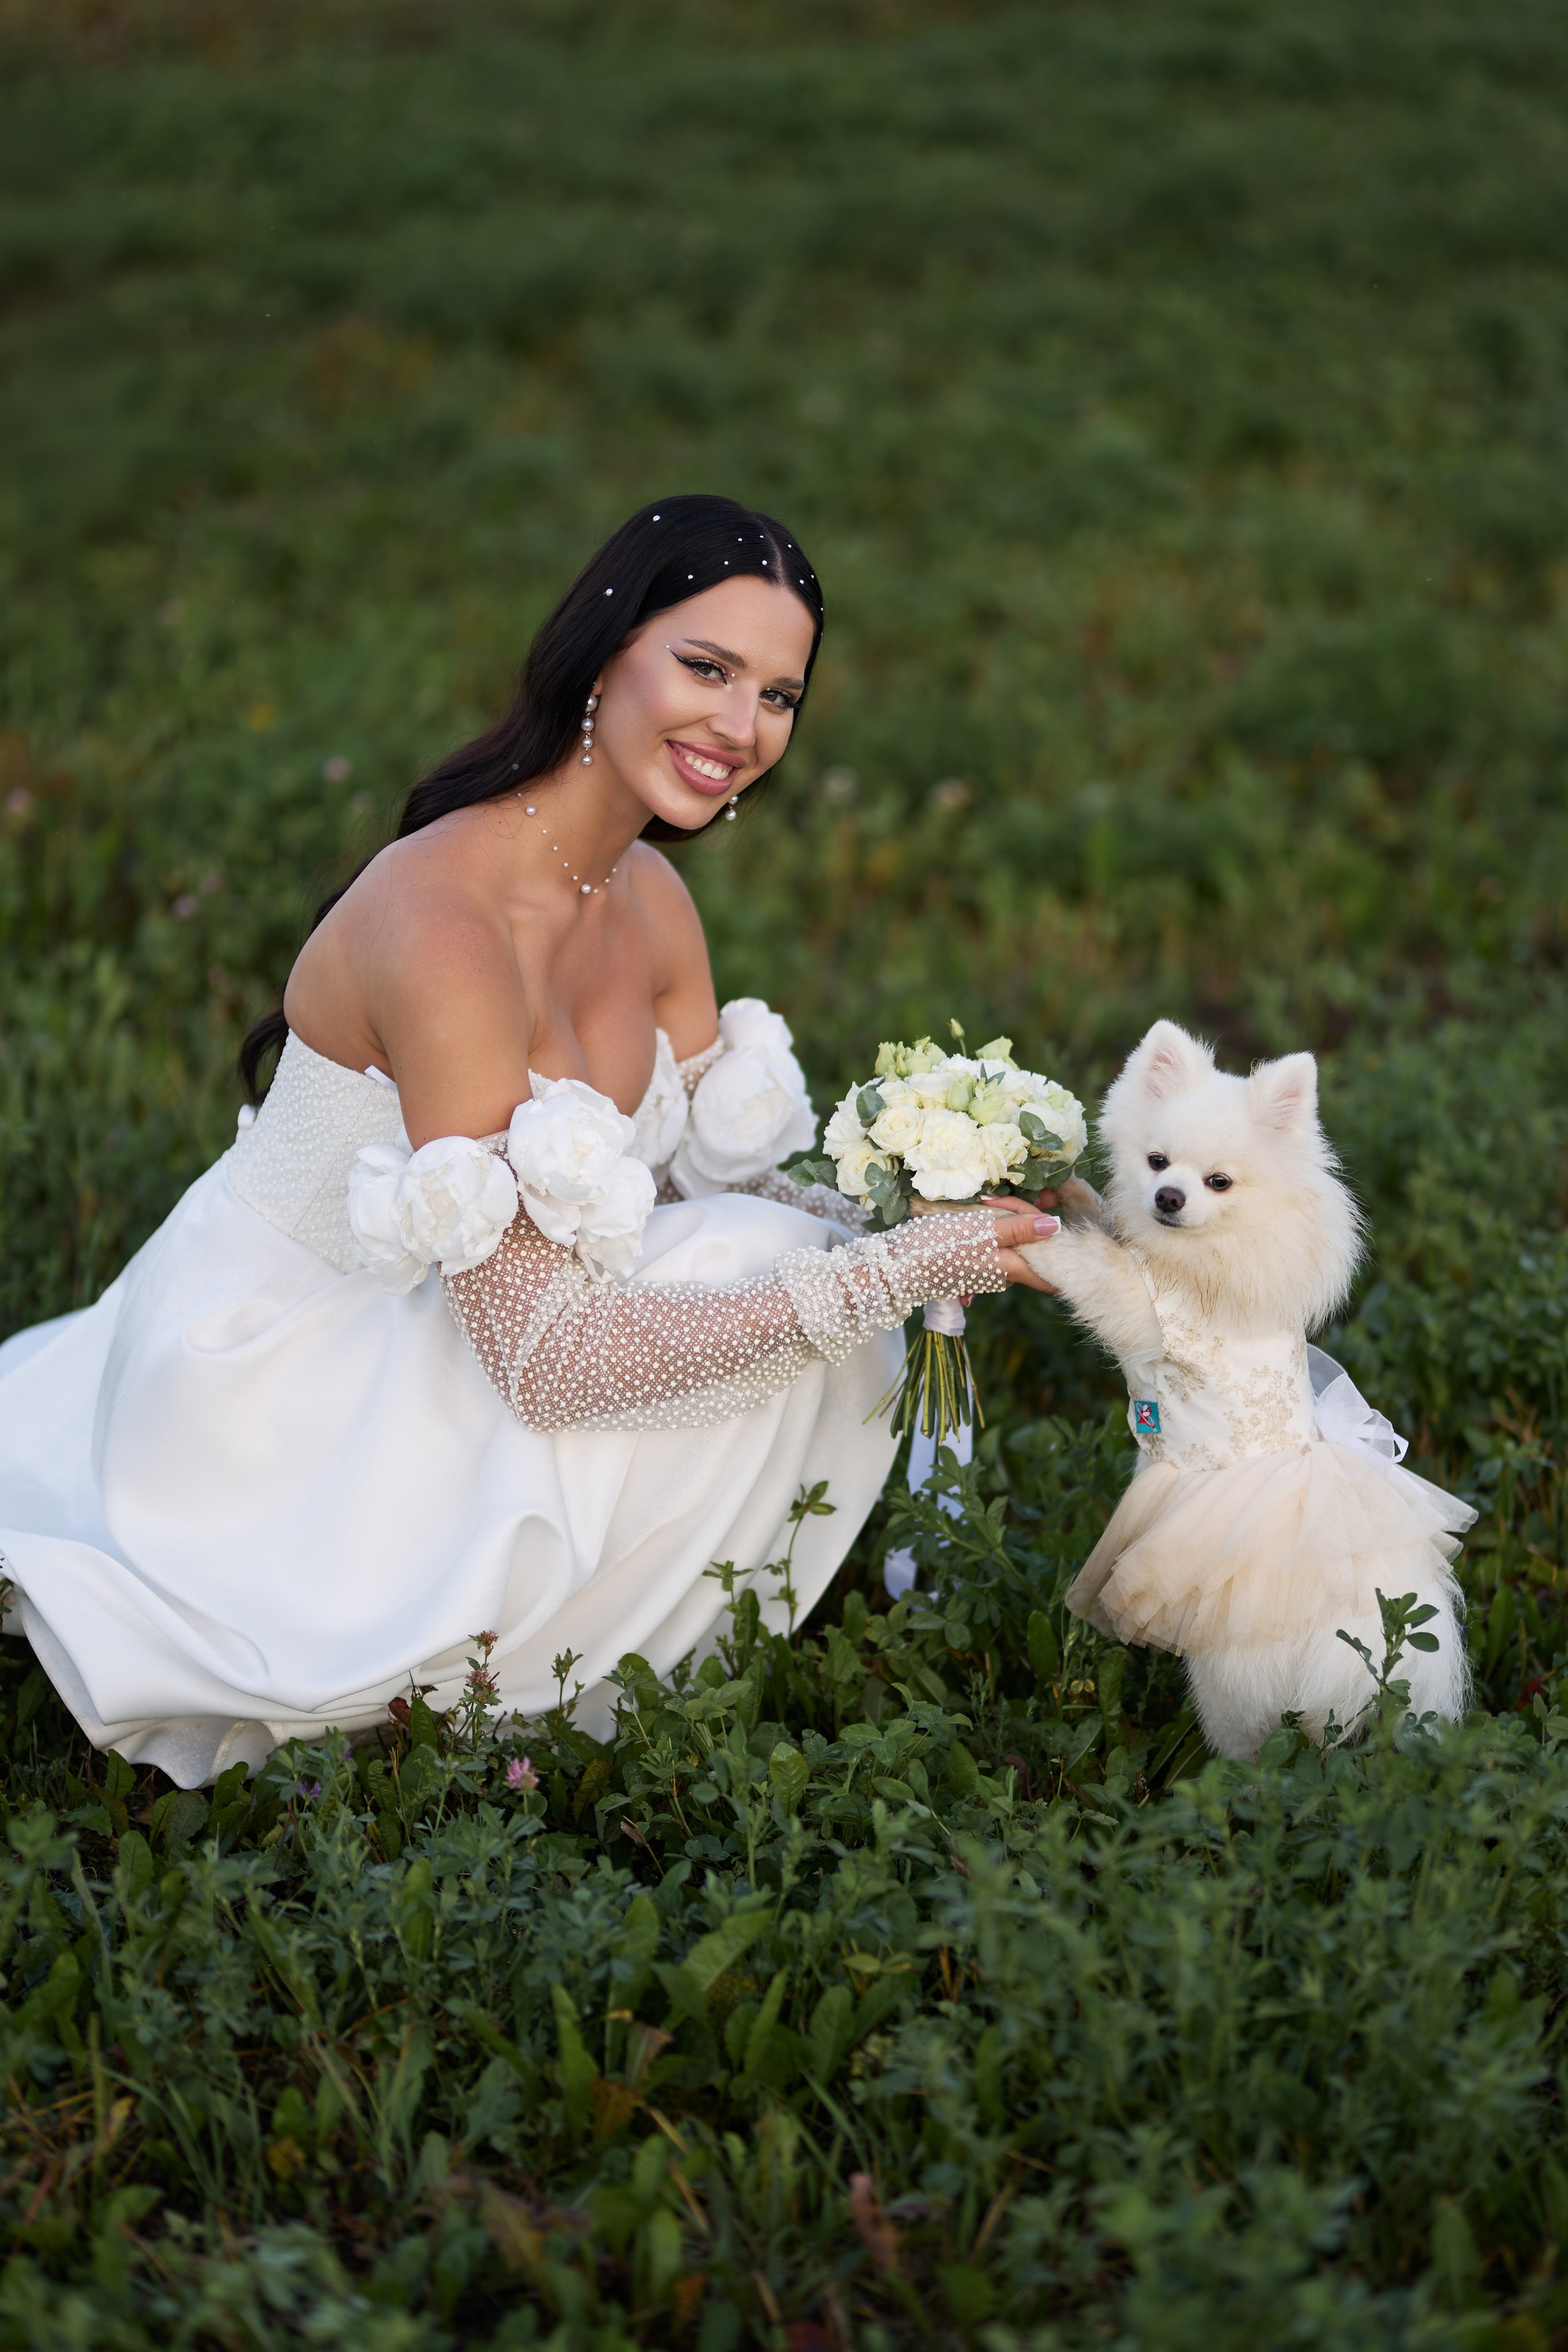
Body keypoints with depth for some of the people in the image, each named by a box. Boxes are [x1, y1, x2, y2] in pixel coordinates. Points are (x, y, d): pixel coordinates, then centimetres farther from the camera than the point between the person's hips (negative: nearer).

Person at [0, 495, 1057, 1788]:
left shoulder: (651, 901, 0)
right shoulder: (442, 921, -30)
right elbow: (540, 1359, -31)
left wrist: (925, 1217, -19)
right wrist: (883, 1276, -30)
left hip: (434, 1333, 9)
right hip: (279, 1381, -9)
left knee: (786, 1258, -7)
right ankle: (432, 1702, -3)